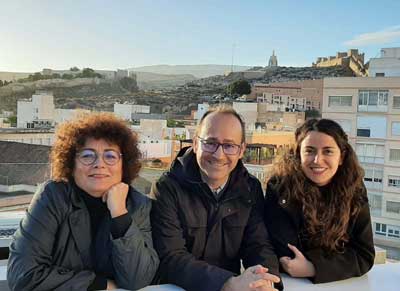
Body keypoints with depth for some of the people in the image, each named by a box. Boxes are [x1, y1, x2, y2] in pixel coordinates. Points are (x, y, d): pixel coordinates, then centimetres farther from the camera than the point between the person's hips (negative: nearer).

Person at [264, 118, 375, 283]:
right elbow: (284, 256, -17)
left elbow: (364, 255, -7)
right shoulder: (280, 187, -16)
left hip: (341, 283, 3)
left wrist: (313, 268, -20)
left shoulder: (354, 190, -6)